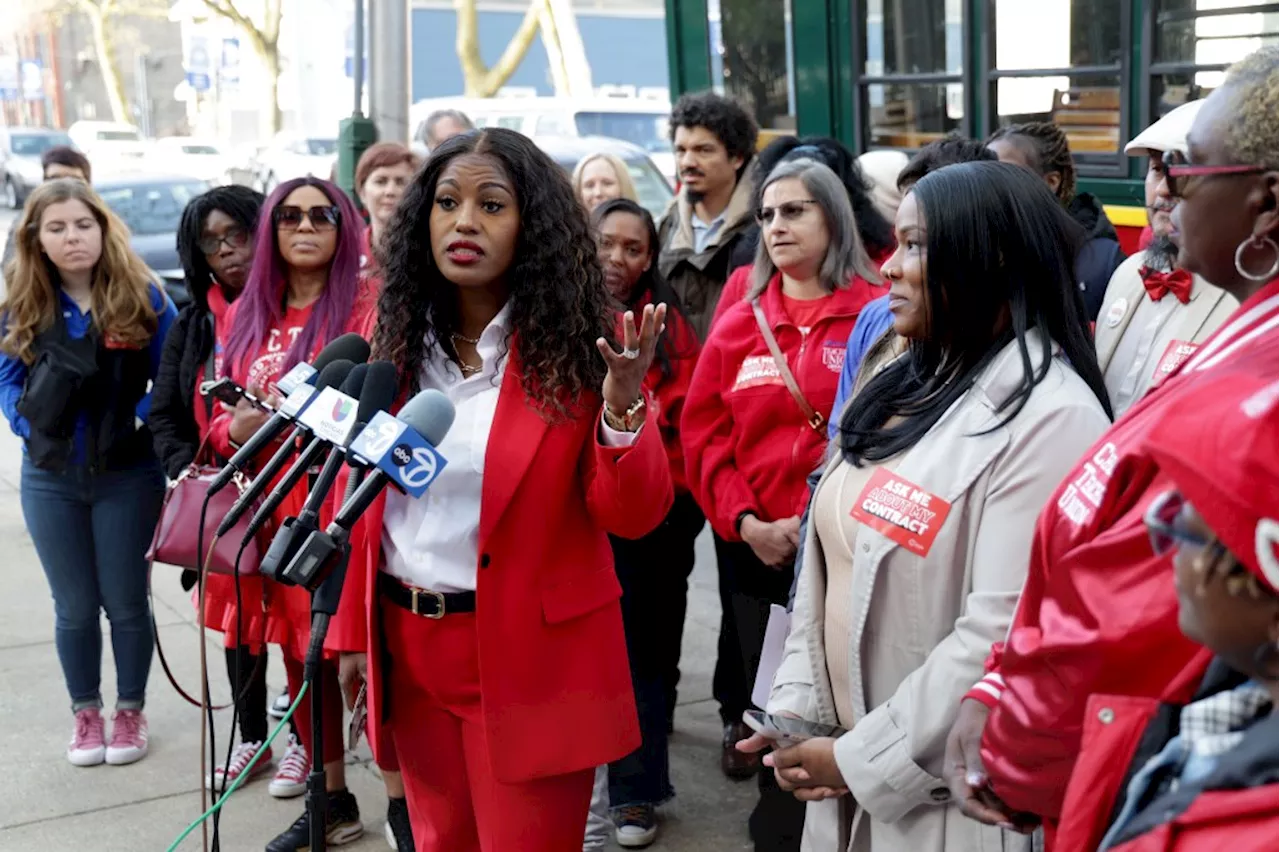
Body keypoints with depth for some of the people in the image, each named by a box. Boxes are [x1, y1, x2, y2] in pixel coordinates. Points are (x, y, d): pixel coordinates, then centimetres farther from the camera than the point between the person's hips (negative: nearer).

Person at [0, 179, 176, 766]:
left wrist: (142, 417, -19)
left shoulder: (142, 298, -5)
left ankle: (130, 712, 26)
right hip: (51, 480, 2)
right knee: (74, 607, 12)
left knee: (125, 602, 7)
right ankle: (86, 715, 29)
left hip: (128, 476, -2)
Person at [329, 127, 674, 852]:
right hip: (410, 649, 4)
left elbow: (634, 517, -12)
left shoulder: (572, 343, -10)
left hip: (528, 659, -4)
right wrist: (355, 629, 9)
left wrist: (622, 409, -29)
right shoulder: (396, 337, 2)